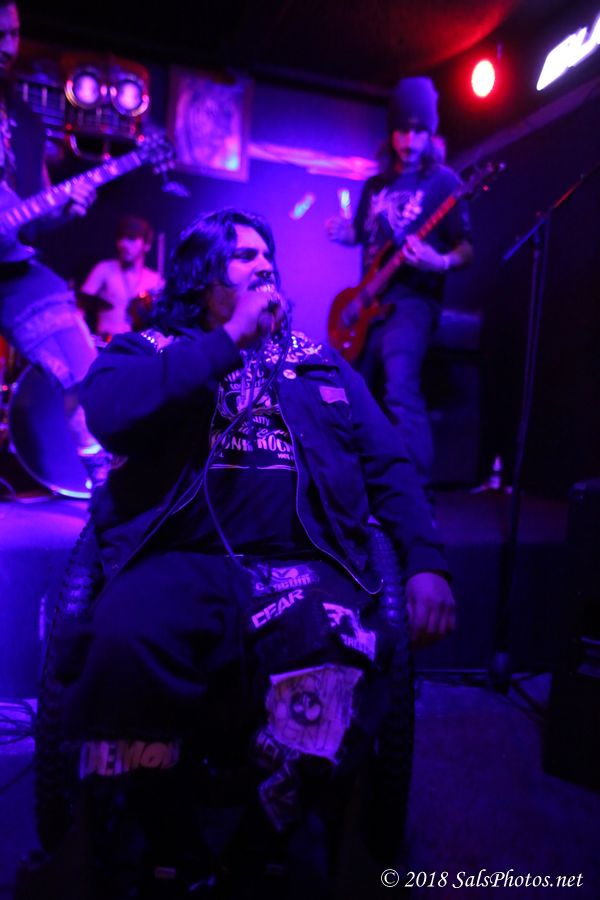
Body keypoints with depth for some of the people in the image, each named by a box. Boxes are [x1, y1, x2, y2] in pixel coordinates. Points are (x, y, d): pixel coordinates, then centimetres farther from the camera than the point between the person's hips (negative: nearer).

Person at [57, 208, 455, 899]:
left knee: (336, 675, -32)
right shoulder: (148, 349, 19)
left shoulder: (321, 363, 26)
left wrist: (426, 563, 2)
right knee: (124, 646, -34)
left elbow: (389, 464, 19)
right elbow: (107, 412, -6)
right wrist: (230, 338, -1)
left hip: (305, 565, 2)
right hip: (181, 562, 0)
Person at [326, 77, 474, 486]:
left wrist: (441, 262, -27)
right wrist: (342, 230, 1)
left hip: (413, 301, -7)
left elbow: (467, 248, -6)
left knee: (400, 388, -27)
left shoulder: (442, 181, -2)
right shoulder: (376, 185, 15)